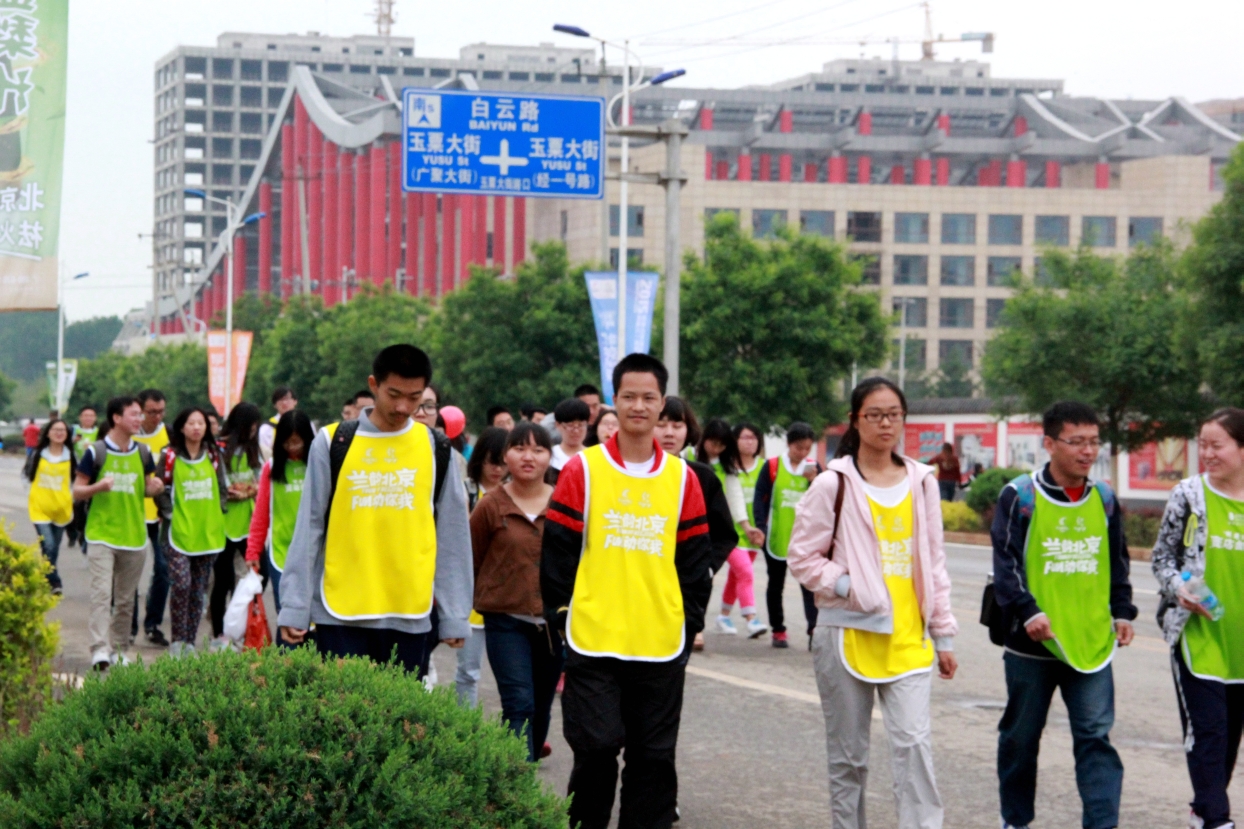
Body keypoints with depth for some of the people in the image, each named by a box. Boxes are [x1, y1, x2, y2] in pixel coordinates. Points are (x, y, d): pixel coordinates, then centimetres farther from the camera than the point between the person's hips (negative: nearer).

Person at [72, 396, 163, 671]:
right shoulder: (96, 452, -6)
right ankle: (100, 650, -21)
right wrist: (98, 487, -22)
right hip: (101, 535, -5)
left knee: (126, 598, 9)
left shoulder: (142, 453, 8)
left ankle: (119, 650, 18)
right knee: (102, 592, -16)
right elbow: (77, 491, -3)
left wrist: (154, 487, -4)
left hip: (134, 535, 5)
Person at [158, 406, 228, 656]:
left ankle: (190, 642, 13)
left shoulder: (213, 456, 8)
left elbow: (223, 488, 16)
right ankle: (177, 641, -5)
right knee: (181, 584, -16)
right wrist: (170, 513, -6)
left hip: (208, 533, 4)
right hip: (179, 532, -4)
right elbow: (160, 488, 1)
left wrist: (218, 512, 5)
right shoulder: (170, 456, -3)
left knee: (199, 589, 6)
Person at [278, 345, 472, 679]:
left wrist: (454, 617, 3)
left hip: (411, 617, 1)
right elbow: (308, 530, 2)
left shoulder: (436, 450, 6)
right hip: (341, 614, -1)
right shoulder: (333, 444, 2)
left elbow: (452, 539, 6)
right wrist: (294, 609, -2)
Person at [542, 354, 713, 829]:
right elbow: (557, 554, 0)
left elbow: (694, 562, 11)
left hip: (662, 648, 2)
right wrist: (560, 623, -3)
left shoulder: (682, 478, 7)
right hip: (593, 646, -2)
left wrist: (689, 628, 7)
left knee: (654, 761, 6)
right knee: (596, 752, -3)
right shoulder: (583, 470, -1)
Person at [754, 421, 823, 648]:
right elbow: (760, 499, -5)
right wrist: (761, 528, -14)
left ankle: (814, 631, -14)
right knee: (776, 584, 11)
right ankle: (778, 631, 22)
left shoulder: (814, 468, 4)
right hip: (776, 536, 0)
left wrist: (814, 480, -15)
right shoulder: (772, 466, -4)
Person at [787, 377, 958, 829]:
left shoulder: (921, 482, 9)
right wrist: (848, 586, -15)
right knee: (848, 754, 7)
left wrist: (943, 635, 12)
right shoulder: (833, 484, -3)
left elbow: (934, 562, 13)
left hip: (907, 638, 2)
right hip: (848, 635, -2)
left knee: (914, 741, -12)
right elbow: (801, 557, -2)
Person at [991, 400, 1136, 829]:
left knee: (1096, 736, -5)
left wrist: (1122, 612, 8)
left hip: (1092, 642, 3)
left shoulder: (1104, 498, 8)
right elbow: (1005, 564, -9)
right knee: (1021, 737, 10)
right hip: (1033, 643, -3)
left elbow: (1118, 563, 17)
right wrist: (1026, 612, -20)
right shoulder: (1020, 497, -7)